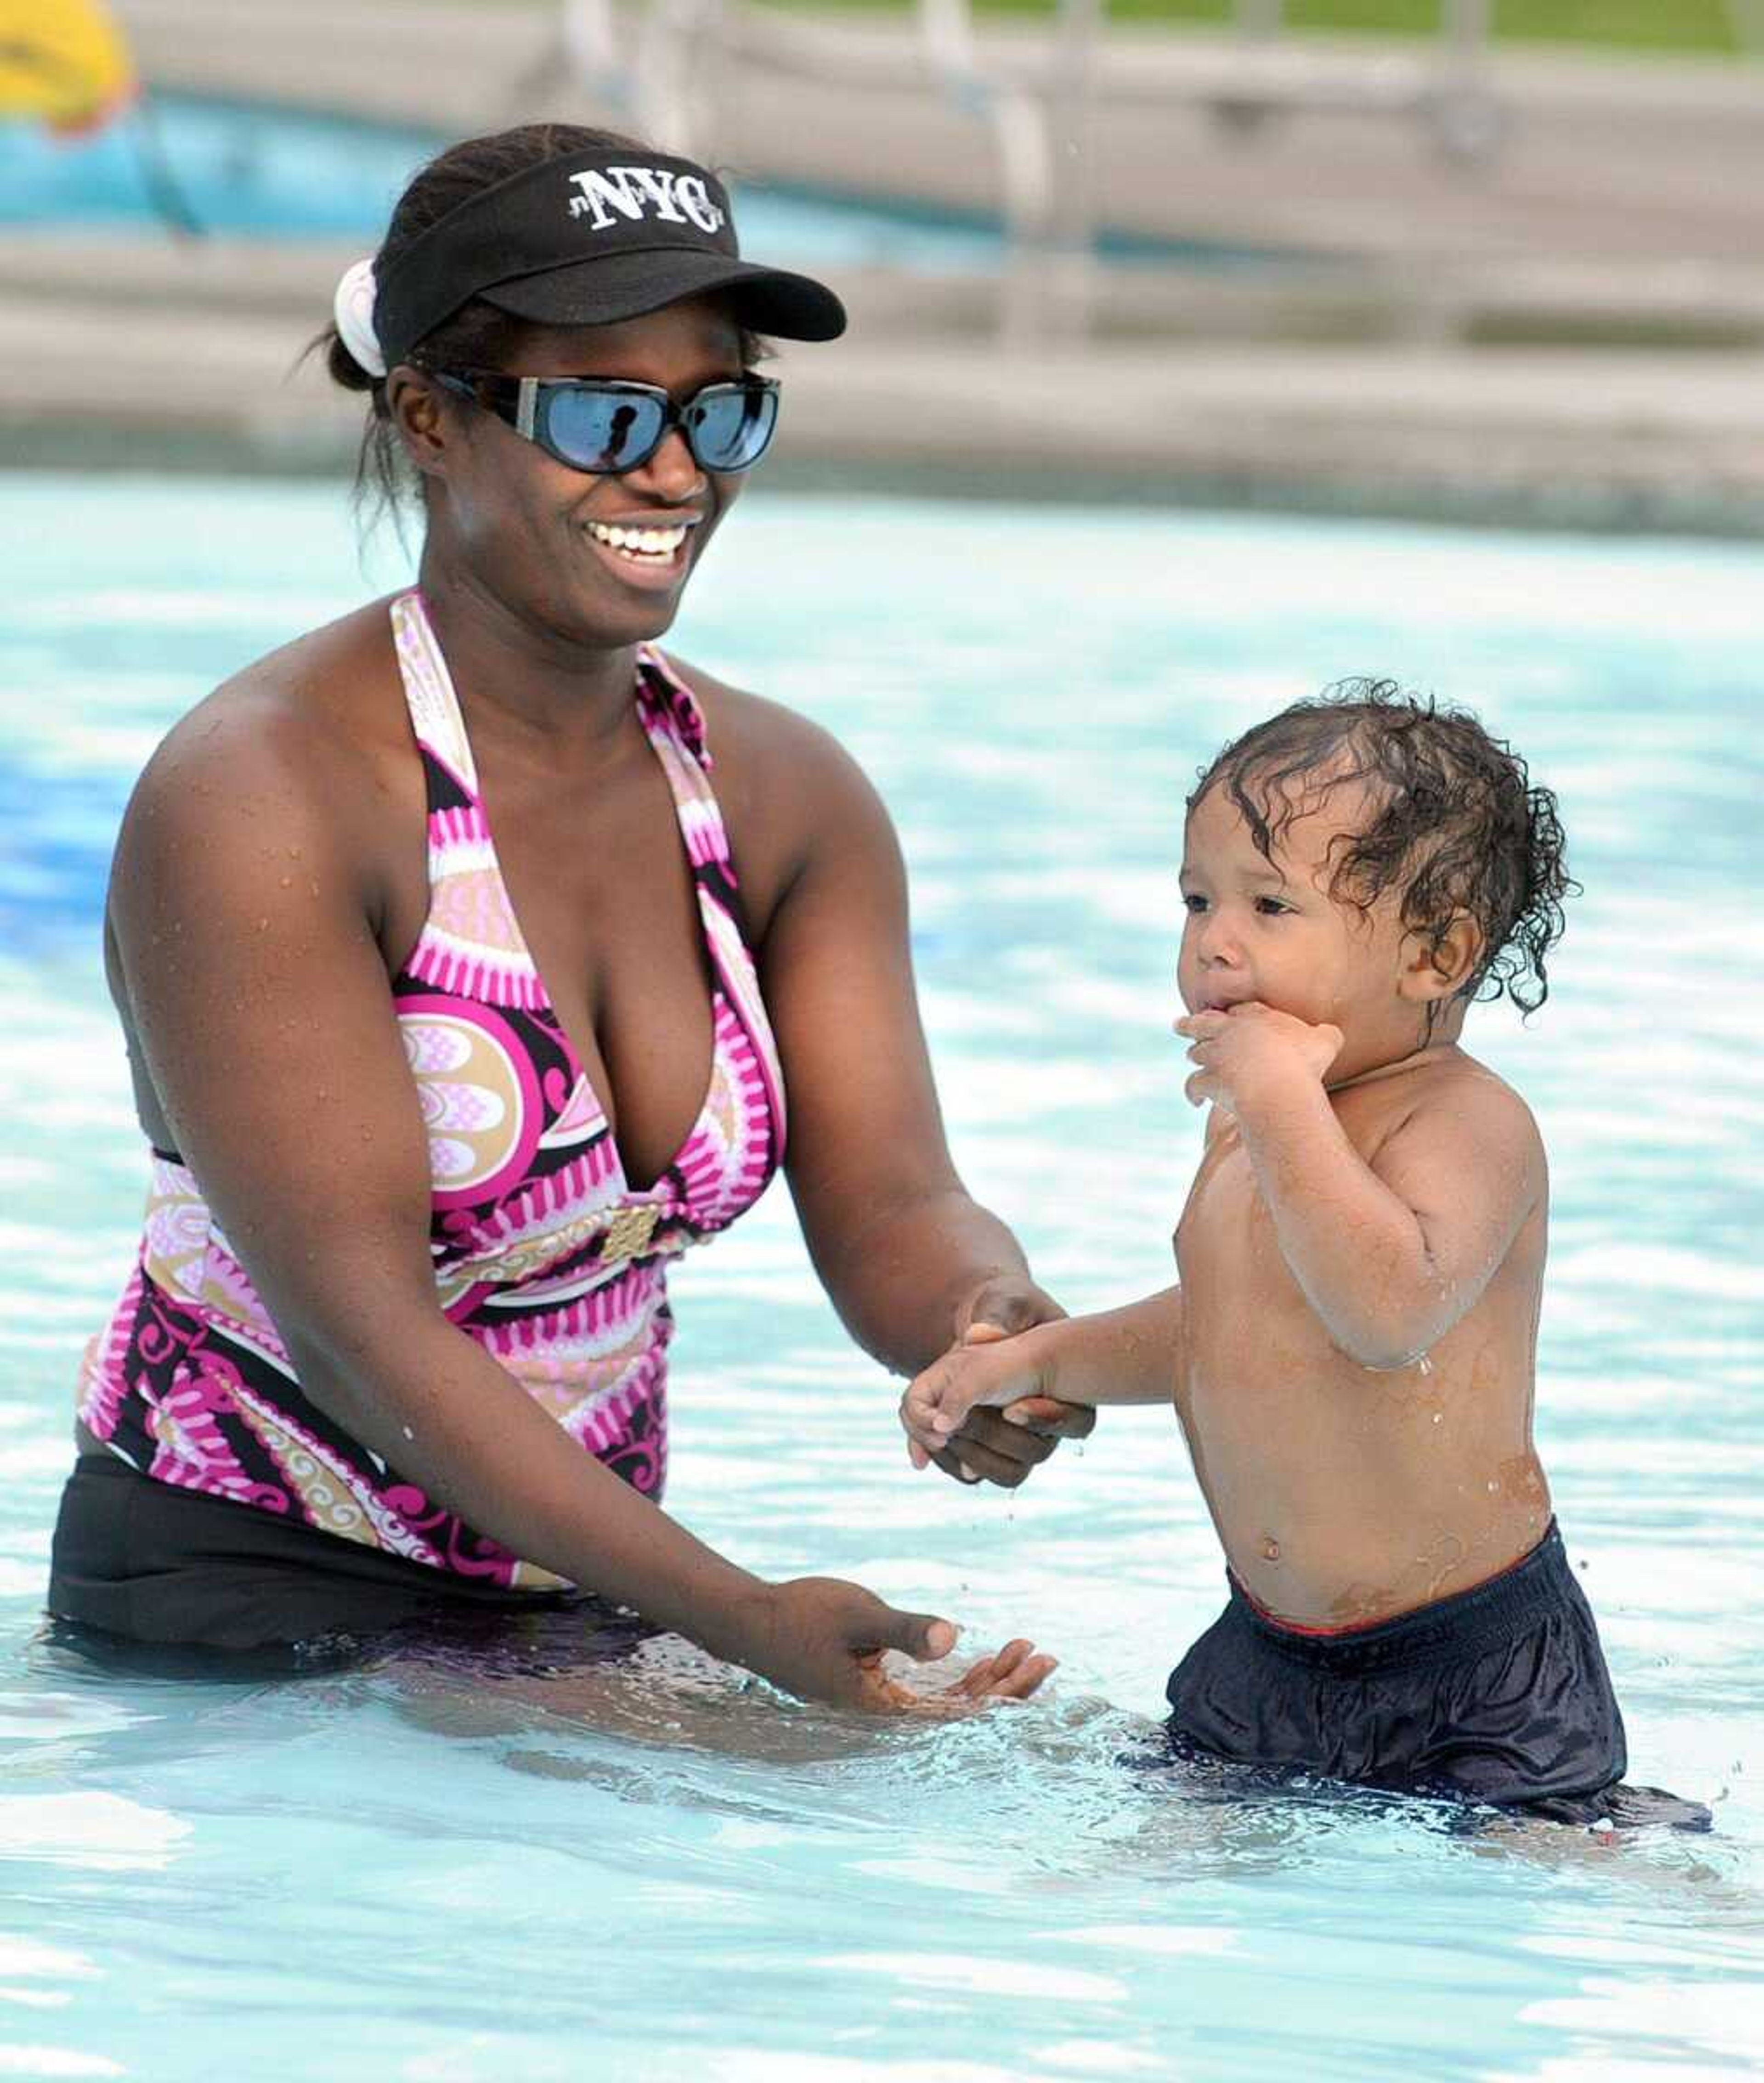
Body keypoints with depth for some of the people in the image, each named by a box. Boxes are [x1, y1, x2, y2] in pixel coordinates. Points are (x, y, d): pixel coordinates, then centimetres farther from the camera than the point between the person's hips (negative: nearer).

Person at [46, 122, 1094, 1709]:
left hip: (589, 1602, 6)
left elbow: (889, 1209, -4)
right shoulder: (259, 802, -18)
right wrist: (740, 1621, -31)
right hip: (238, 1602, -6)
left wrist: (997, 1334, -30)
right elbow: (357, 1324, -23)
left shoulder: (786, 796, 4)